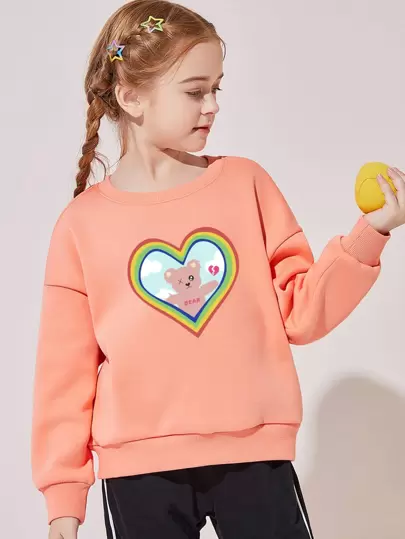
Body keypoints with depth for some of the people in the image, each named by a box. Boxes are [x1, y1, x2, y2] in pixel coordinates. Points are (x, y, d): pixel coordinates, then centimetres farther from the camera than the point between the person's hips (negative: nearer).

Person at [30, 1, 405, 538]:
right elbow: (66, 368, 3)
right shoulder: (83, 223, 0)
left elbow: (300, 312, 4)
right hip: (137, 470, -1)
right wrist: (64, 491, 4)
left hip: (256, 454, 1)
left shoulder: (246, 182, 4)